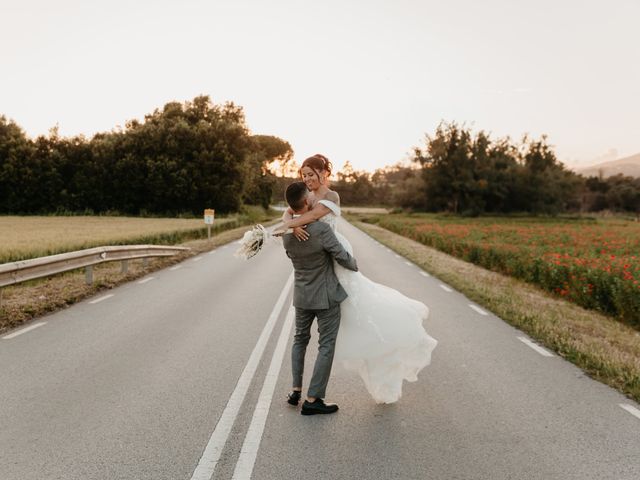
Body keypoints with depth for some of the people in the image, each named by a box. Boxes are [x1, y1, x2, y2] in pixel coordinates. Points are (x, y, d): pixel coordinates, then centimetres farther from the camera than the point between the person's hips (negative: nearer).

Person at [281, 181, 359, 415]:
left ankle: (296, 390, 25)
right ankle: (312, 400, 6)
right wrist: (354, 266, 3)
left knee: (300, 339, 22)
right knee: (326, 345, 4)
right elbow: (342, 257, -18)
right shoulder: (321, 229, -25)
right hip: (326, 297, -6)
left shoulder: (286, 232, -6)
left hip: (302, 296, 6)